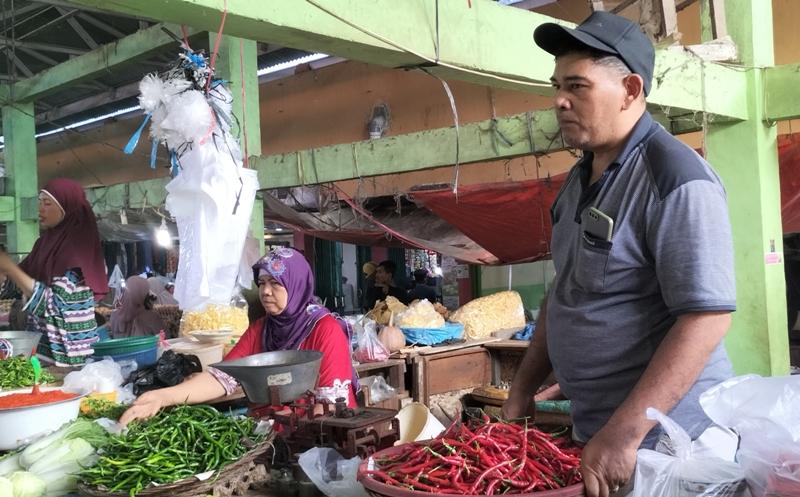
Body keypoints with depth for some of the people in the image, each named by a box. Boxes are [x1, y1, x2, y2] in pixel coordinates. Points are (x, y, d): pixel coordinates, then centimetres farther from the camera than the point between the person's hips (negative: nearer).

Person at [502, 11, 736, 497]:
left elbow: (709, 314, -25)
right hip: (591, 430, 8)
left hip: (663, 438, -8)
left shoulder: (676, 180, -18)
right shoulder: (580, 179, 8)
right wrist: (521, 393, 9)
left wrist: (623, 435, -28)